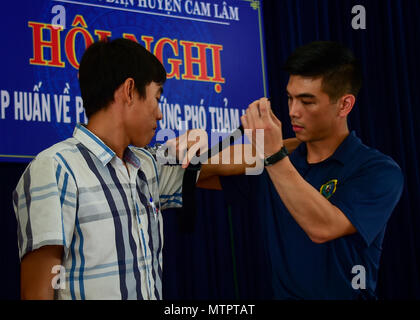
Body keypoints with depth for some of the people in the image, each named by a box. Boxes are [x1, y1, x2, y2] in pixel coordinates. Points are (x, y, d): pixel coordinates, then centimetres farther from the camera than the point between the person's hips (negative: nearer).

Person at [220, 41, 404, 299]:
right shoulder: (279, 162, 8)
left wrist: (273, 154, -21)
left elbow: (322, 228, -20)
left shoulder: (379, 171, -8)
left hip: (346, 295, -3)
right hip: (282, 293, 3)